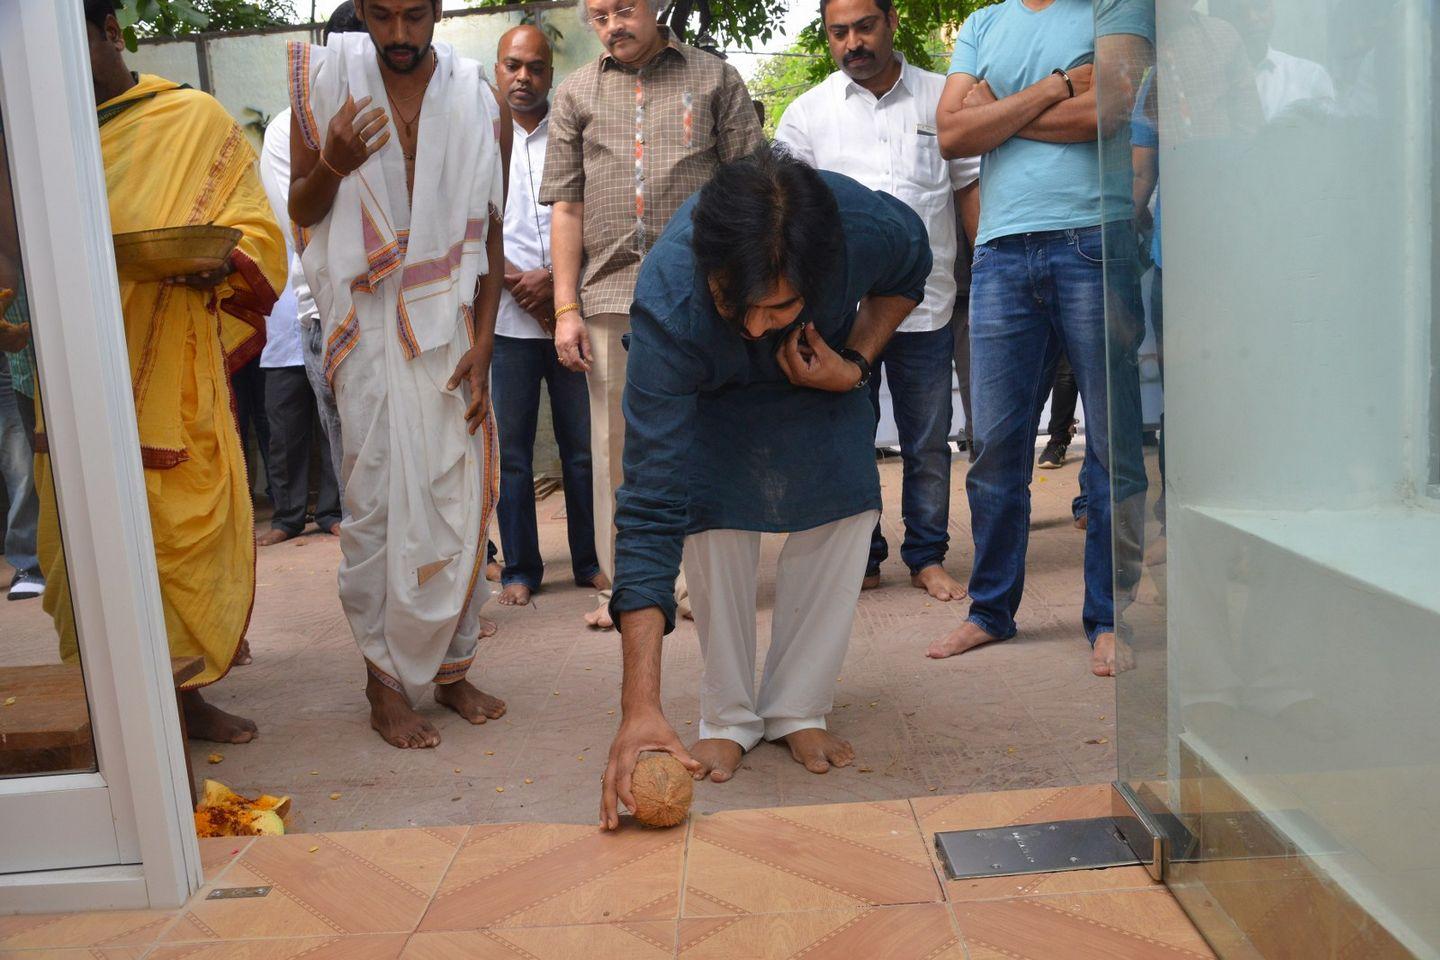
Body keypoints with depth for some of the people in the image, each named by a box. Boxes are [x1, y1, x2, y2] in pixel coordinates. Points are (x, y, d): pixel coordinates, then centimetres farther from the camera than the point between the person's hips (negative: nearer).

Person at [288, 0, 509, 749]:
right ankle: (386, 681, 12)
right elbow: (301, 212, 6)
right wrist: (332, 166, -16)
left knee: (460, 502, 3)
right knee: (376, 503, -1)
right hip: (369, 326, -1)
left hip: (452, 325, 2)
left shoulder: (476, 100, 5)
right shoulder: (325, 80, 2)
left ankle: (449, 667, 19)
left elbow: (489, 236, 6)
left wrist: (482, 344, -2)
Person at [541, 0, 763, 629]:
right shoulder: (576, 94, 16)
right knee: (617, 447, 4)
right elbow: (567, 208, 12)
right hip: (609, 294, 2)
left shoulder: (715, 79, 11)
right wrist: (566, 308, 4)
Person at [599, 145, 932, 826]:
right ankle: (729, 717, -2)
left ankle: (797, 708, 0)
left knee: (846, 504, -15)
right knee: (715, 514, -21)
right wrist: (639, 706, -50)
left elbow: (911, 271, -7)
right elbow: (651, 507, -46)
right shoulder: (666, 307, -43)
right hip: (710, 389, -2)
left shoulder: (873, 227, -37)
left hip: (824, 368, 2)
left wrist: (855, 365, -25)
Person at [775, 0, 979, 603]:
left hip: (926, 304, 0)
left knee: (928, 444, 7)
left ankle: (927, 558, 20)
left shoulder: (941, 97, 9)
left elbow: (972, 187, 11)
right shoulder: (806, 113, 7)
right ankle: (860, 558, 18)